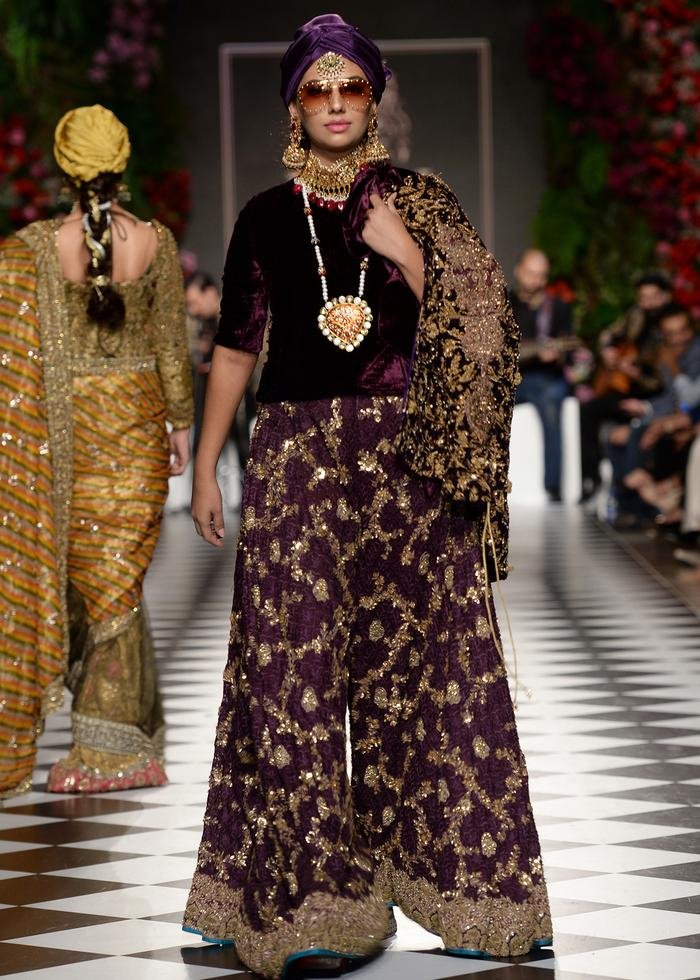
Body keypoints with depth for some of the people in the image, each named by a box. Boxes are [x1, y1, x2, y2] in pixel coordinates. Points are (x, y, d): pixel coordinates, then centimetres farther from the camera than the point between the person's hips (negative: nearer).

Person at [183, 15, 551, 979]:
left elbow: (469, 331, -1)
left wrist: (406, 255, -14)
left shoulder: (420, 203, 6)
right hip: (296, 456, 1)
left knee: (419, 661, 0)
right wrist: (204, 467, 11)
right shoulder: (266, 217, 9)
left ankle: (444, 866, 13)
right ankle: (307, 893, 0)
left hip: (408, 456, 0)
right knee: (292, 666, -6)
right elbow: (235, 347, 13)